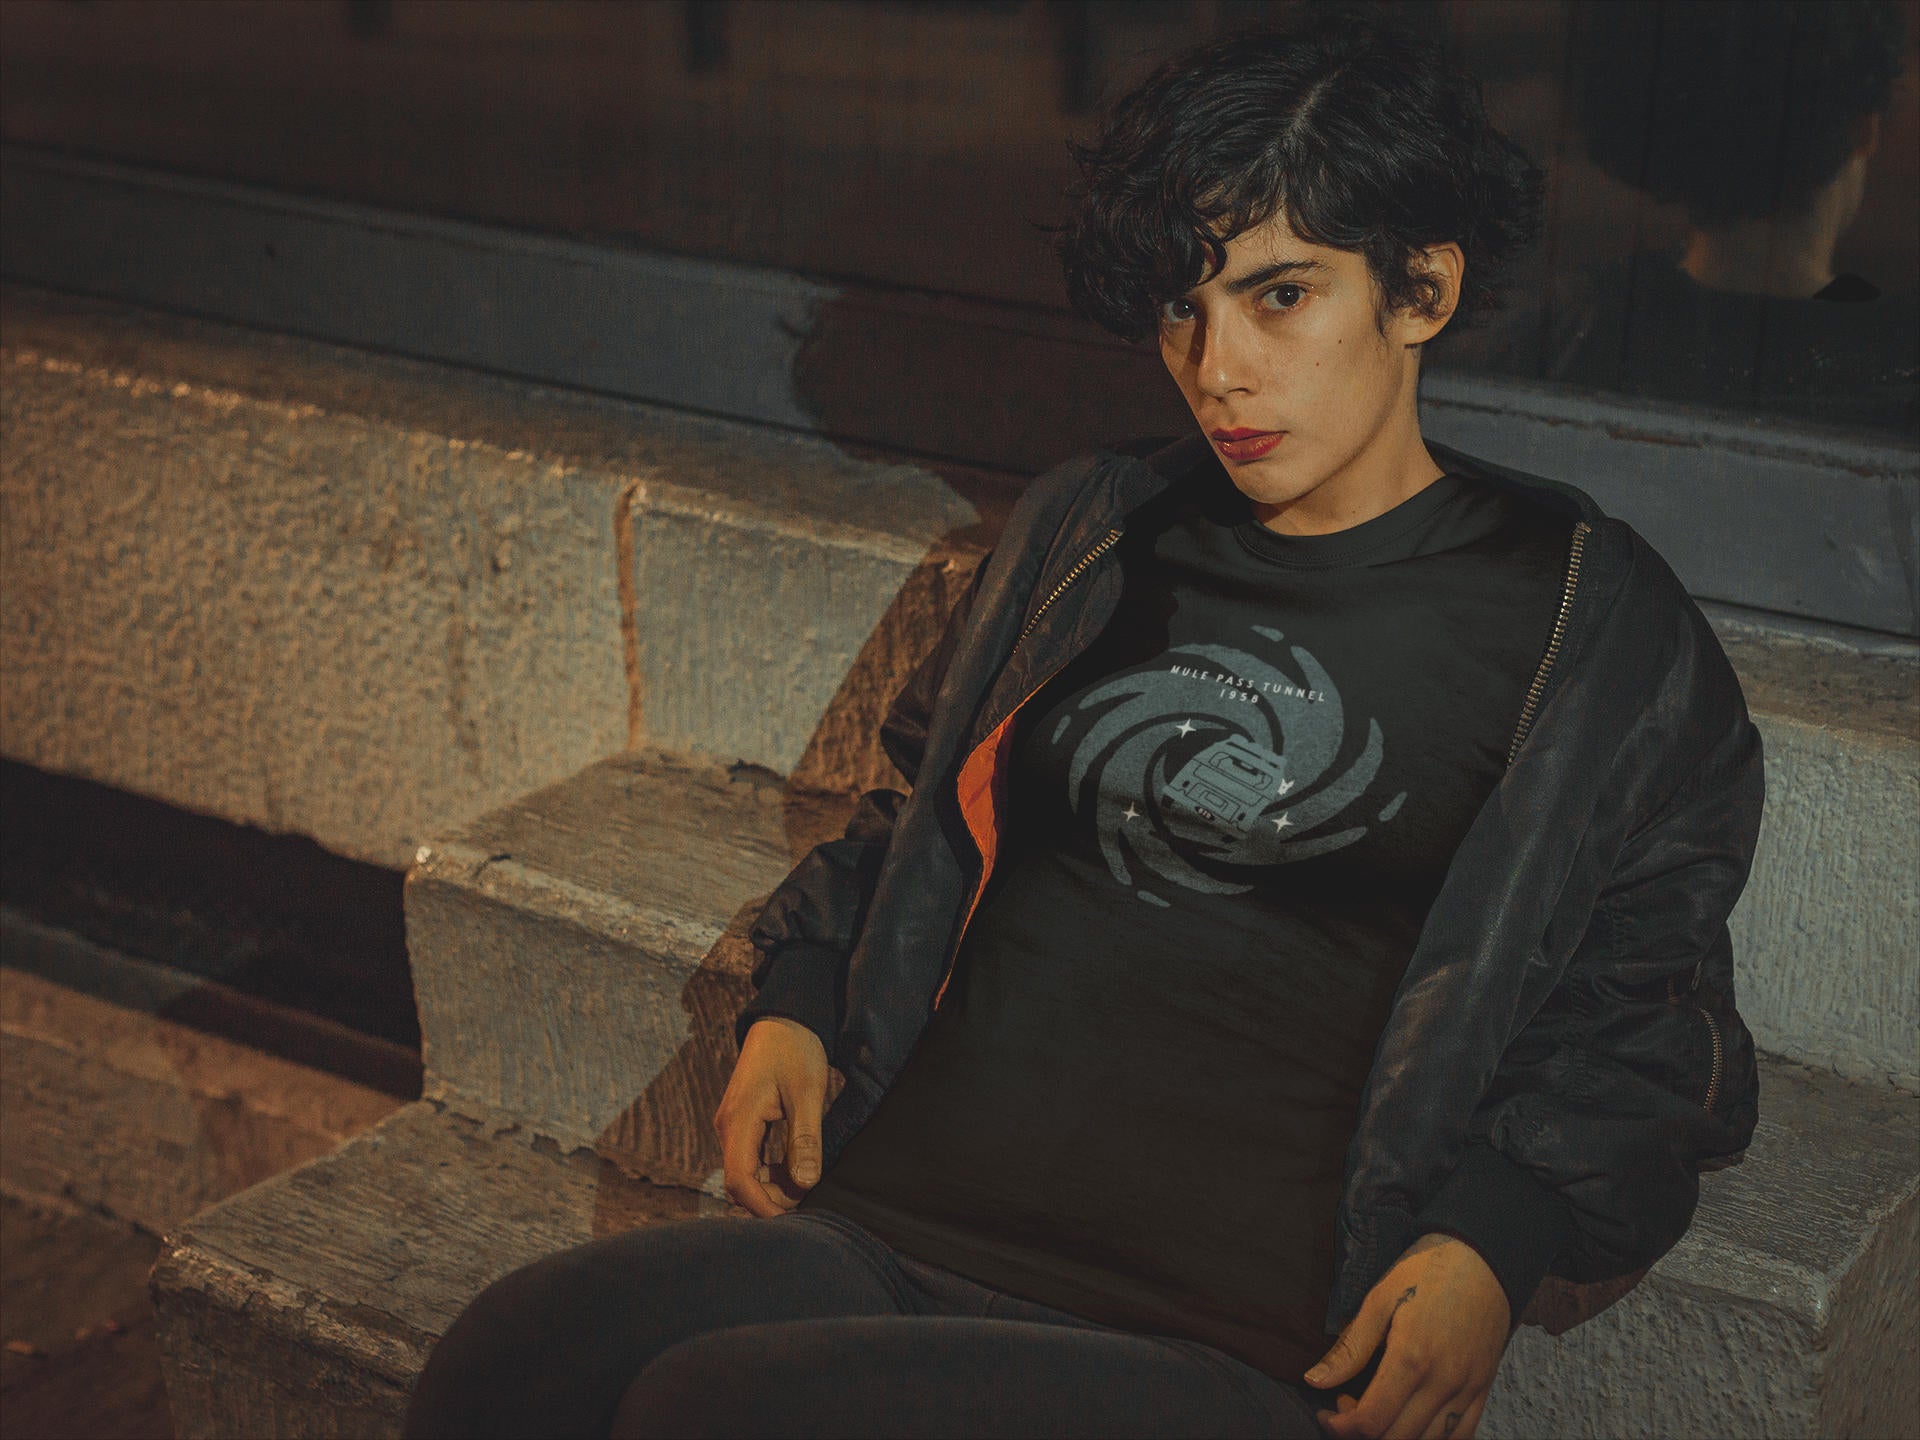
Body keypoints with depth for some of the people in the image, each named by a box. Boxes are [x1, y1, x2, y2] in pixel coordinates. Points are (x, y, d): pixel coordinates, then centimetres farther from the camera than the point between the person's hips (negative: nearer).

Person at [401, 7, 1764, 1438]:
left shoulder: (1593, 625, 6)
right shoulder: (1088, 530, 20)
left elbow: (1643, 1015, 9)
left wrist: (1495, 1242, -8)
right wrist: (795, 1001, 15)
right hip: (892, 1230, 5)